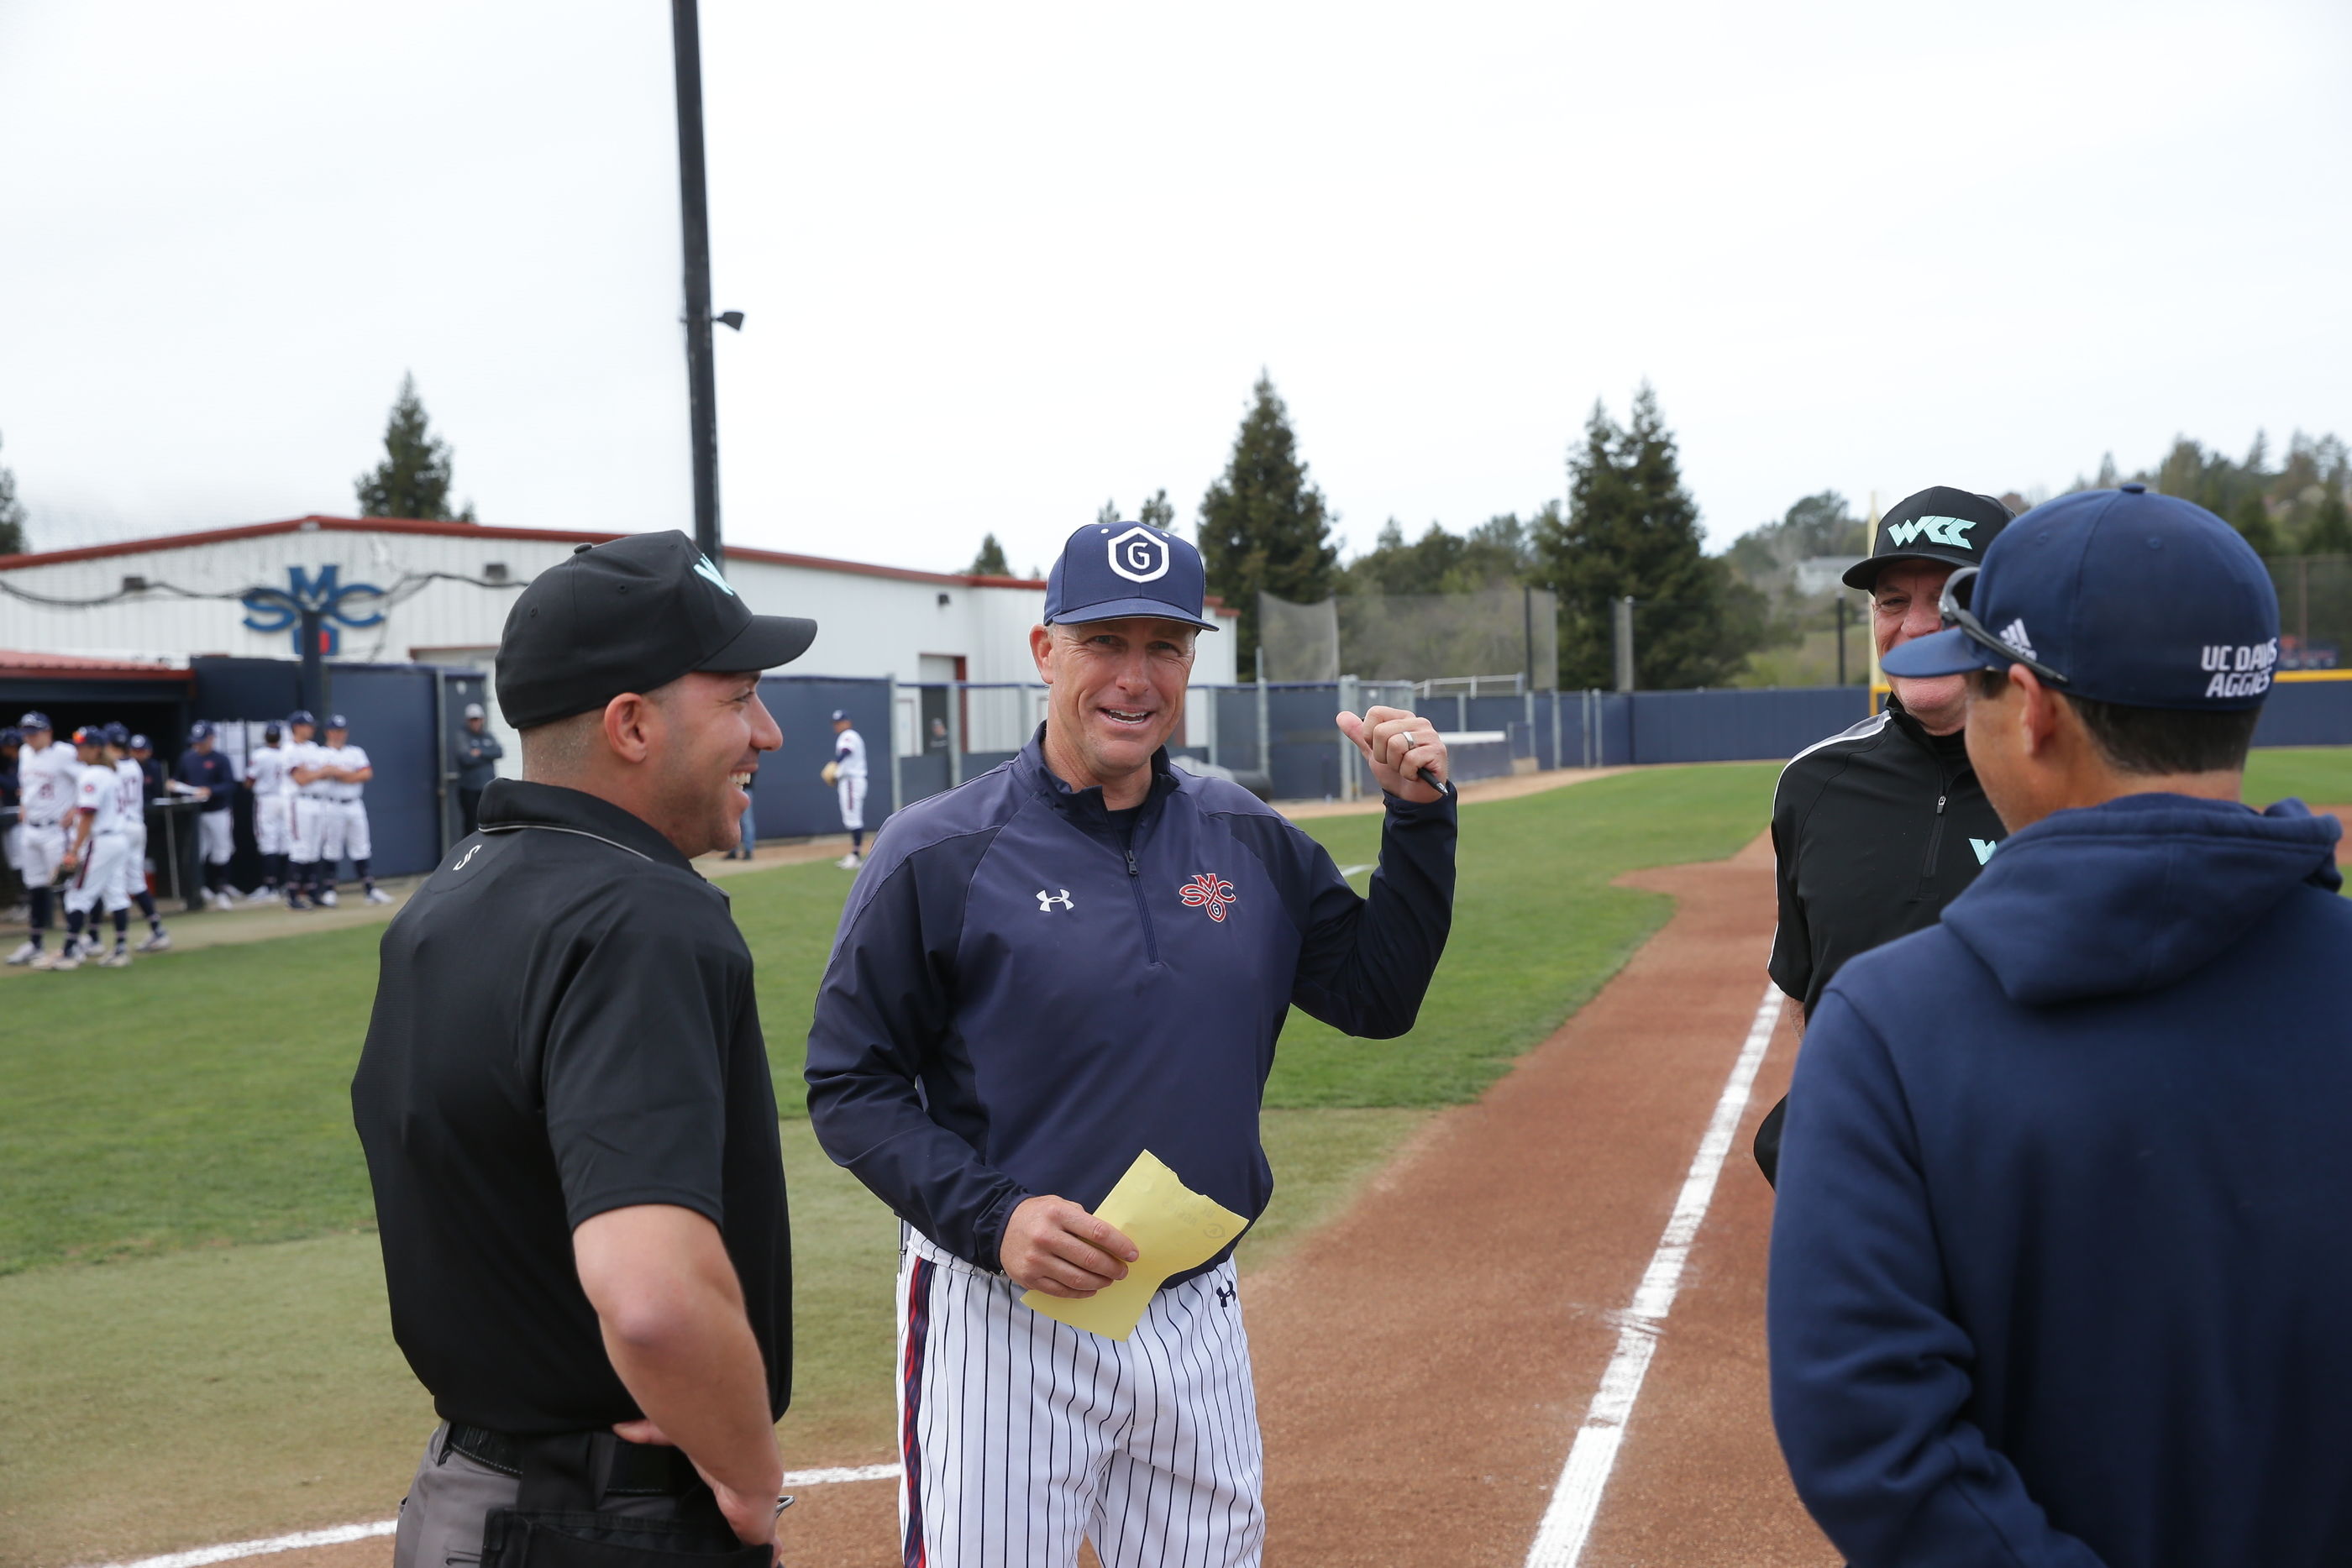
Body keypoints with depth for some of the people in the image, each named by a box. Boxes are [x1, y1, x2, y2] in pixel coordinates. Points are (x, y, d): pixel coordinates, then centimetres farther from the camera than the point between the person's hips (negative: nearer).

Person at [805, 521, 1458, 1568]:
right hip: (1001, 1327, -5)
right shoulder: (939, 853, -10)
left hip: (1199, 1318, 5)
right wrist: (990, 1215, -22)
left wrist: (1420, 817, -4)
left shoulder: (1246, 841, 6)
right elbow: (848, 1087, -8)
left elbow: (1377, 997, 8)